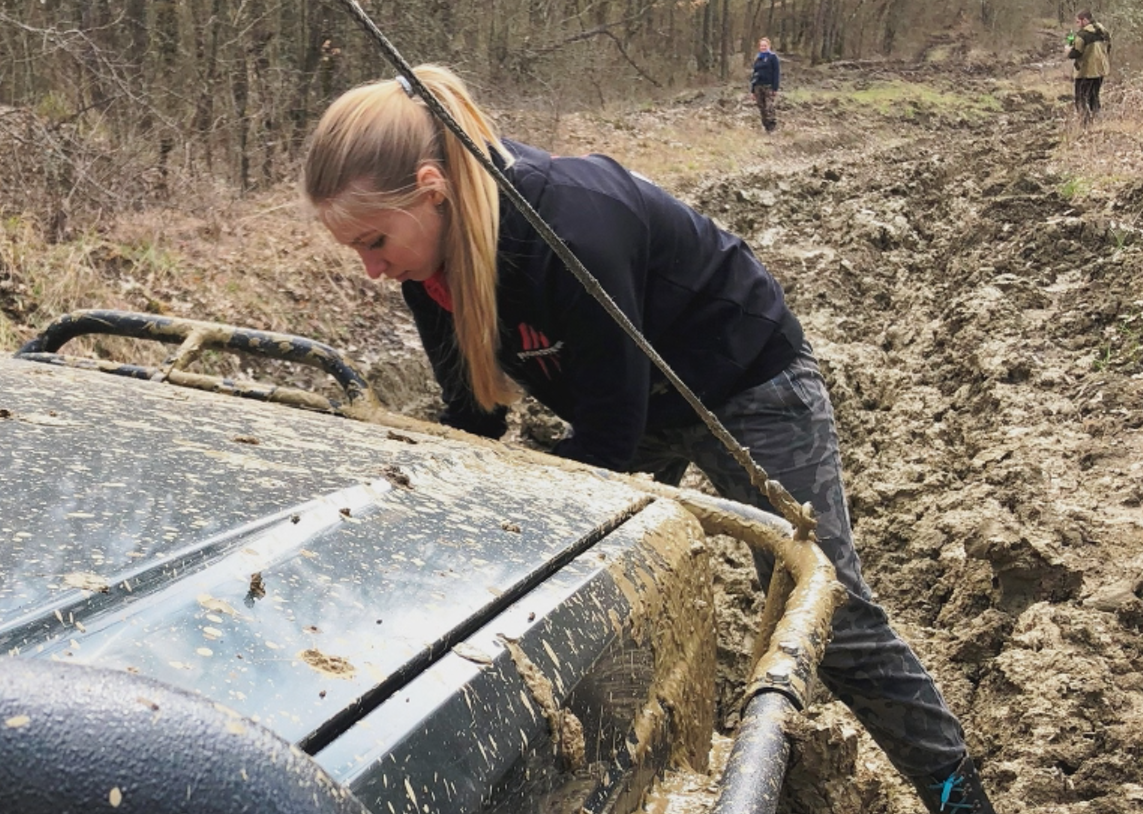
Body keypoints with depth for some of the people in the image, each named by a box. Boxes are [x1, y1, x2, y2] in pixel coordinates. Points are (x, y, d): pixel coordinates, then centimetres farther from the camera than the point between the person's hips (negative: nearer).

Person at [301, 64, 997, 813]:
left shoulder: (571, 229, -39)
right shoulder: (436, 245, -15)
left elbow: (608, 437, -32)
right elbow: (474, 418, -4)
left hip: (745, 383, -7)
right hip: (631, 404, 7)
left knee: (828, 614, 2)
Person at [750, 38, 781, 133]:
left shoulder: (773, 57, 0)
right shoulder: (757, 58, 17)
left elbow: (777, 73, -6)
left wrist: (775, 88, -14)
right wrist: (752, 90, 14)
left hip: (769, 87, -6)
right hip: (758, 87, 6)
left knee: (770, 109, -14)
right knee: (762, 109, 5)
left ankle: (771, 129, -10)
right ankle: (766, 128, 12)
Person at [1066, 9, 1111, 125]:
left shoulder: (1083, 34, -18)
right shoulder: (1104, 32, 9)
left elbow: (1075, 53, -21)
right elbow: (1108, 49, 17)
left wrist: (1068, 50, -1)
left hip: (1086, 72, -8)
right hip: (1100, 70, 8)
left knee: (1083, 99, -1)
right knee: (1094, 98, 19)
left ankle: (1086, 123, -6)